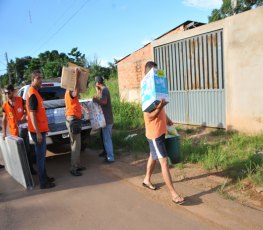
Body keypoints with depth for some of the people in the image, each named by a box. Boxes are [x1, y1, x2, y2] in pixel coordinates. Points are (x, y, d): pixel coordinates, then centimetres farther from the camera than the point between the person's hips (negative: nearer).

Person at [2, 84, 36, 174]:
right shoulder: (5, 105, 0)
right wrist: (4, 133, 3)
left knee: (27, 149, 3)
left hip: (23, 128, -1)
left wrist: (24, 115, -14)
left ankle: (30, 167, 13)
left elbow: (27, 110, 9)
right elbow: (4, 119, 5)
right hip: (13, 131, 1)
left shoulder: (20, 100, -4)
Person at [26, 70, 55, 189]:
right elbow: (32, 115, -22)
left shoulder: (35, 92, 14)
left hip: (41, 129, 10)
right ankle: (43, 182, 7)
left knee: (42, 154, 17)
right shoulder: (33, 94, -17)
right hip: (38, 131, -10)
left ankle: (45, 177, 29)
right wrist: (37, 132, -23)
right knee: (41, 155, -3)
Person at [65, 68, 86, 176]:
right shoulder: (70, 92, -15)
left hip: (74, 119, 10)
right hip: (73, 119, -10)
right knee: (75, 145, -6)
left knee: (76, 144, 15)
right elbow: (76, 93, -37)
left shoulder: (70, 91, 16)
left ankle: (77, 165, 24)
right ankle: (73, 168, 2)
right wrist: (77, 76, -32)